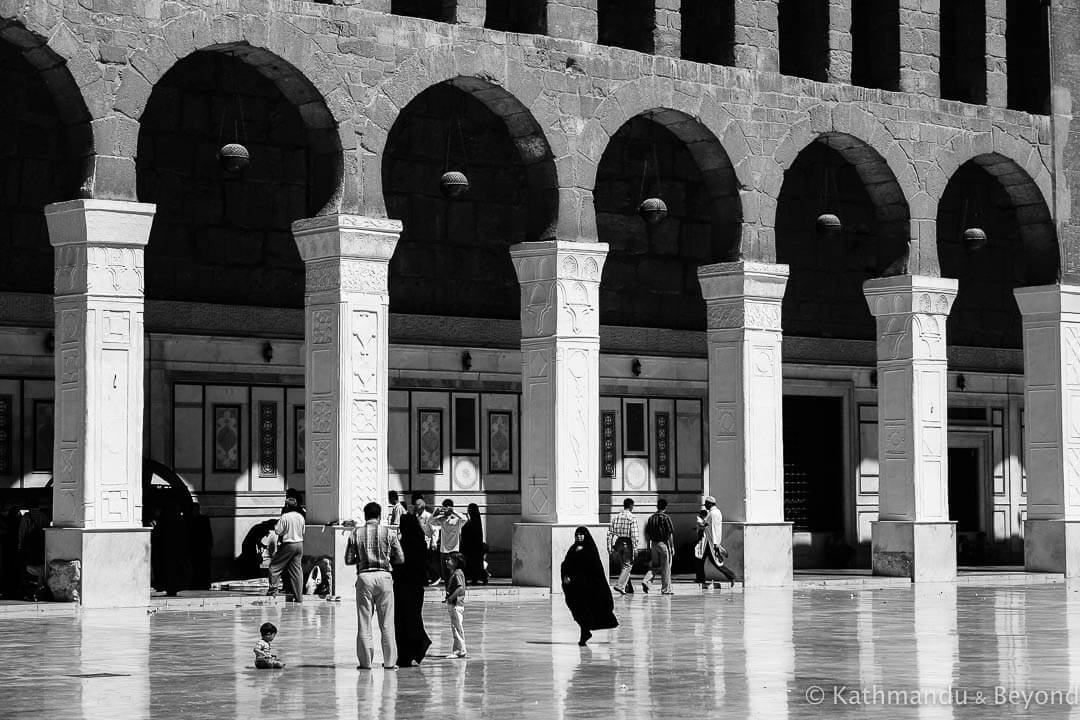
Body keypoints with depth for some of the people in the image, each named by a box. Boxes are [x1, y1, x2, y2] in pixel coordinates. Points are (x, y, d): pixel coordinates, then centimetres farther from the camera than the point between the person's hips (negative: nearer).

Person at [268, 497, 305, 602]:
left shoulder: (284, 517, -14)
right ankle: (299, 596, 6)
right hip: (299, 544, 6)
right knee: (297, 570, 7)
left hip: (288, 545, -6)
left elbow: (278, 531, -11)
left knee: (274, 566, 9)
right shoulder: (300, 517, 4)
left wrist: (276, 525, 6)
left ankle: (273, 589, 4)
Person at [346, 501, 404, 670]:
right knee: (387, 622, 6)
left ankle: (365, 661, 5)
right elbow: (400, 559, 3)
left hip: (364, 577, 0)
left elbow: (348, 560, 3)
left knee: (364, 621, 6)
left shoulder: (356, 534, 2)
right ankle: (389, 661, 7)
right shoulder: (388, 533, 1)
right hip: (383, 576, 0)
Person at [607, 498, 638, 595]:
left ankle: (628, 587, 19)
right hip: (627, 543, -6)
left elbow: (610, 532, 6)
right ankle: (620, 585, -15)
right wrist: (635, 547, -12)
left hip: (617, 543, 6)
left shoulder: (615, 517, 9)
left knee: (625, 565, 16)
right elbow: (634, 534, -14)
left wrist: (609, 546, 9)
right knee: (627, 566, -1)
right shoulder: (632, 518, -8)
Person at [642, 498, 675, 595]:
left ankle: (646, 581, -7)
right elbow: (670, 534, -11)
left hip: (653, 544, 5)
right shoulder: (665, 518, -9)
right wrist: (672, 547, -5)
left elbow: (647, 534, 9)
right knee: (666, 568, 3)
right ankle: (666, 589, 6)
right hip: (664, 543, -5)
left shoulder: (651, 518, 7)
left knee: (654, 566, 15)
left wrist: (649, 547, 15)